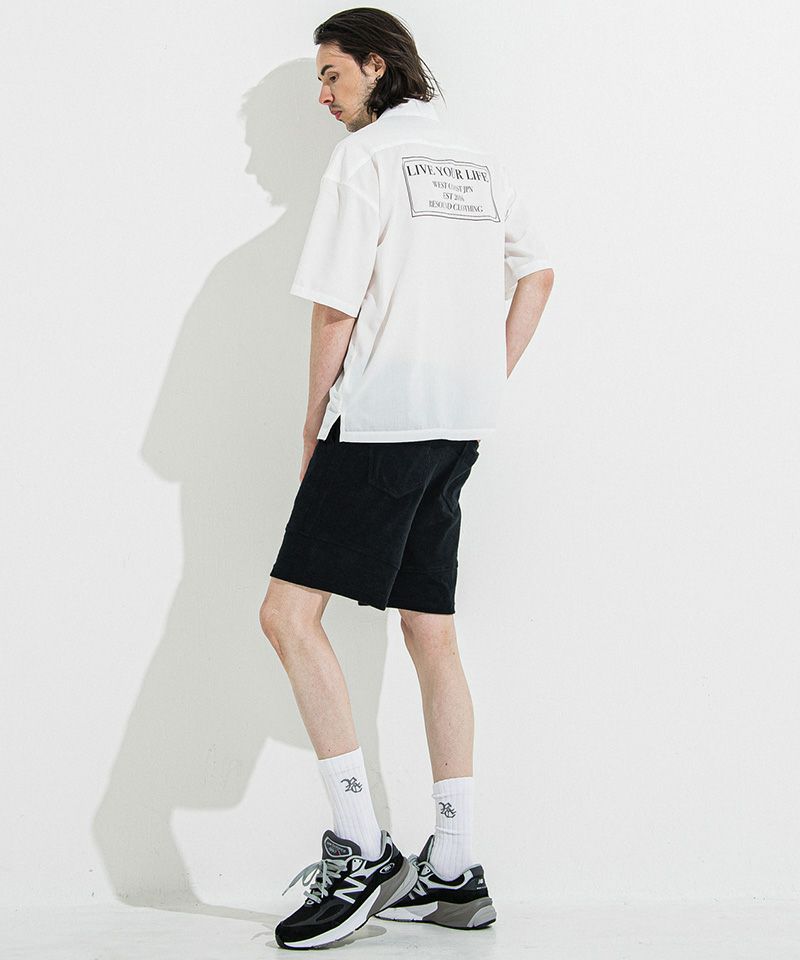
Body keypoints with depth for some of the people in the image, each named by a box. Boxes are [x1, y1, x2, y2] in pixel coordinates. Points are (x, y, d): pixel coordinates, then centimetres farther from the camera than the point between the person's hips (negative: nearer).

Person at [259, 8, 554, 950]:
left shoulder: (366, 157, -5)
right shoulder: (478, 158, 18)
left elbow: (334, 309, -10)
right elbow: (536, 275, 25)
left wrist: (312, 430, 0)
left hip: (380, 418, -8)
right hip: (460, 427, 8)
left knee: (289, 613, -9)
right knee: (431, 632, 9)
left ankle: (361, 849, -14)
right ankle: (453, 872, 11)